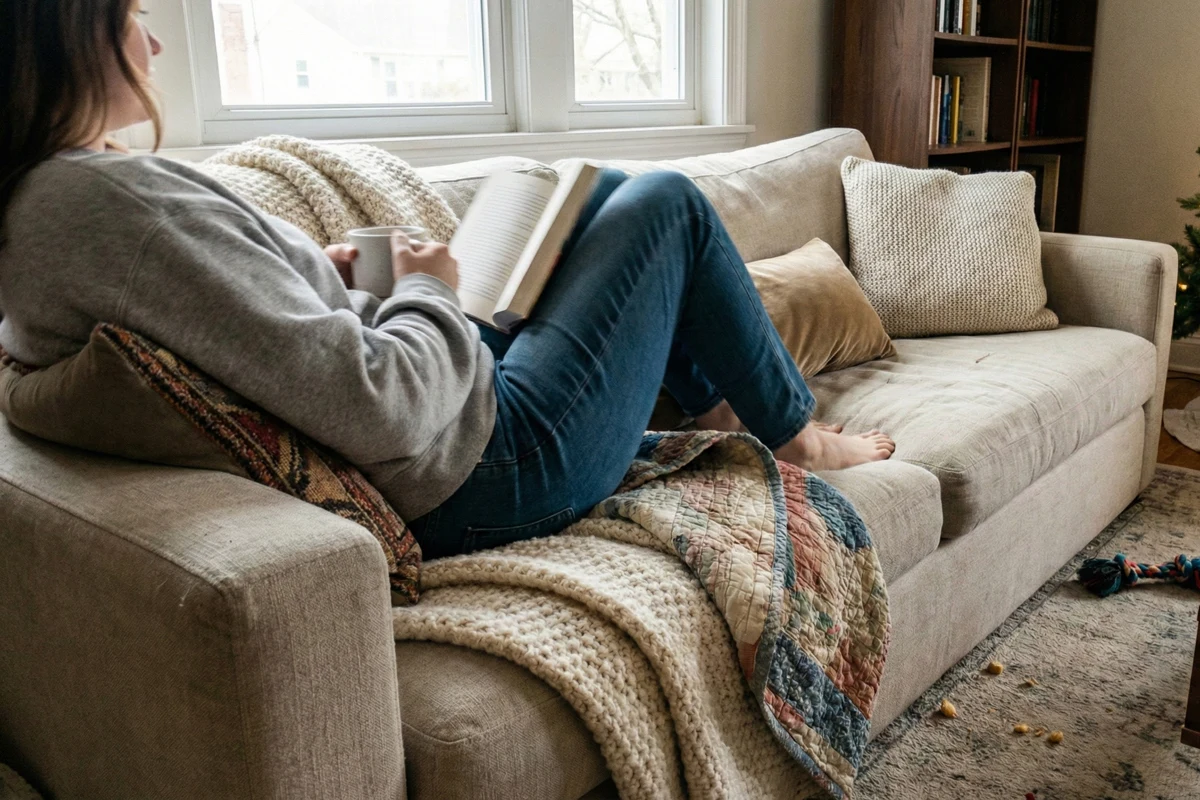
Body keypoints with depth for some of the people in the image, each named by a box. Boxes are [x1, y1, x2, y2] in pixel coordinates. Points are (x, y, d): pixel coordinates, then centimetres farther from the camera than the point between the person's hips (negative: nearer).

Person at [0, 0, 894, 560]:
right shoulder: (107, 197, -27)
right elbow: (379, 409, -32)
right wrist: (430, 291, -12)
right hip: (479, 471, -9)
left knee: (606, 191, 21)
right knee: (668, 202, 4)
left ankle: (715, 401, 35)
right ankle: (795, 432, 24)